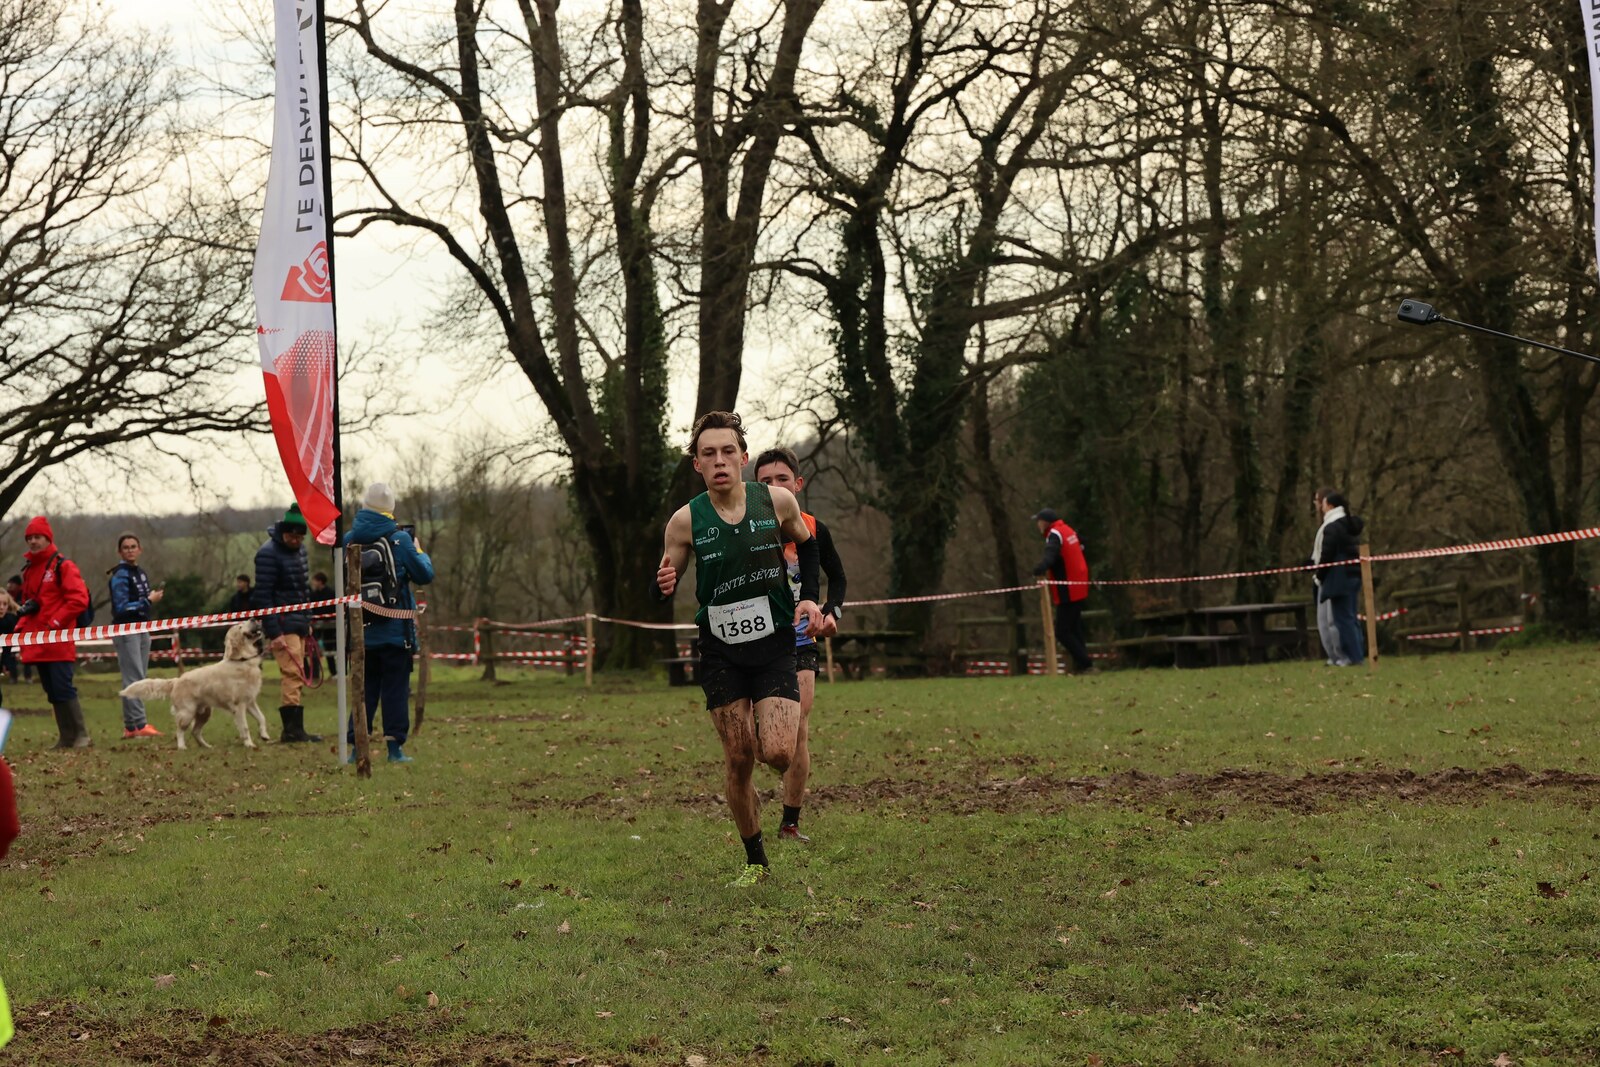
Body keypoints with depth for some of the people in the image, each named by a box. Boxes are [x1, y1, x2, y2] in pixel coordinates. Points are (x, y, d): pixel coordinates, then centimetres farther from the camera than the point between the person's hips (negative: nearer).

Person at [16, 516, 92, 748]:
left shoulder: (63, 566, -5)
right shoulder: (29, 571, 17)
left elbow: (79, 599, -13)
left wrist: (55, 623, -16)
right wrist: (21, 627, 10)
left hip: (58, 640, -7)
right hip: (37, 642, 7)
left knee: (63, 689, -12)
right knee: (52, 692, 7)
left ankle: (81, 735, -7)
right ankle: (67, 737, 10)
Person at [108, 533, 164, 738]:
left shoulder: (141, 573, 15)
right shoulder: (120, 575, -10)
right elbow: (121, 607, -16)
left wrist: (153, 598, 2)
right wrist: (149, 601, -13)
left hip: (141, 629, 8)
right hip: (126, 631, -8)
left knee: (140, 678, 7)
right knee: (134, 678, -12)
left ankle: (130, 726, 10)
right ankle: (139, 724, -15)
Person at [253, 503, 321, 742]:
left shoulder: (299, 548, 13)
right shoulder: (268, 553, -13)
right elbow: (263, 596, -16)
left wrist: (307, 621, 20)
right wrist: (274, 633, -20)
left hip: (298, 623, 9)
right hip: (282, 625, -9)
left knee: (294, 677, 8)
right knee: (292, 674, -14)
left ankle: (292, 729, 10)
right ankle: (294, 729, -15)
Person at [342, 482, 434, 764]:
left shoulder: (349, 540, 1)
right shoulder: (399, 539, -10)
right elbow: (424, 575, -4)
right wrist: (420, 551, 14)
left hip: (362, 631, 3)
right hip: (395, 631, -3)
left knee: (365, 689, 12)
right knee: (396, 688, 3)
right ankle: (395, 747, 2)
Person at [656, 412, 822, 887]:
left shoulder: (778, 502, -6)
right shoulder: (685, 521, -8)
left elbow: (806, 544, 16)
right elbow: (663, 589, 1)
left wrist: (809, 597, 2)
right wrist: (663, 586, -22)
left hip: (776, 644, 0)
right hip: (721, 654, 0)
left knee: (778, 753, -16)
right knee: (738, 759, 0)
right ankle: (755, 860, 17)